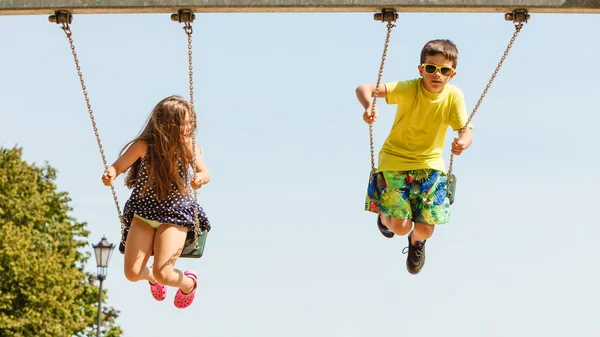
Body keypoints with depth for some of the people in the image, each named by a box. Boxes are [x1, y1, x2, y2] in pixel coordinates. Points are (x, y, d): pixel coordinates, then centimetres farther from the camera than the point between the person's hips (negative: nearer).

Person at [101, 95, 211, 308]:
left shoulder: (189, 147, -14)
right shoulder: (144, 146, -17)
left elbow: (205, 173, -8)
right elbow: (118, 166, -8)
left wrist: (201, 178, -34)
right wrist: (110, 174, -32)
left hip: (175, 214, -1)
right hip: (144, 212, 1)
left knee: (163, 274, -16)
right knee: (132, 273, -7)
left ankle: (188, 282, 22)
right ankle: (150, 276, 34)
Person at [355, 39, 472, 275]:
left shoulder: (454, 96, -12)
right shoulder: (408, 89, -20)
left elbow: (466, 131, -15)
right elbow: (364, 89, -27)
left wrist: (463, 143, -39)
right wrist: (368, 107, -49)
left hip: (430, 164, 2)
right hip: (395, 160, -2)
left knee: (425, 230, -4)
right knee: (401, 227, -12)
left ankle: (417, 241, 38)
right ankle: (385, 217, 28)